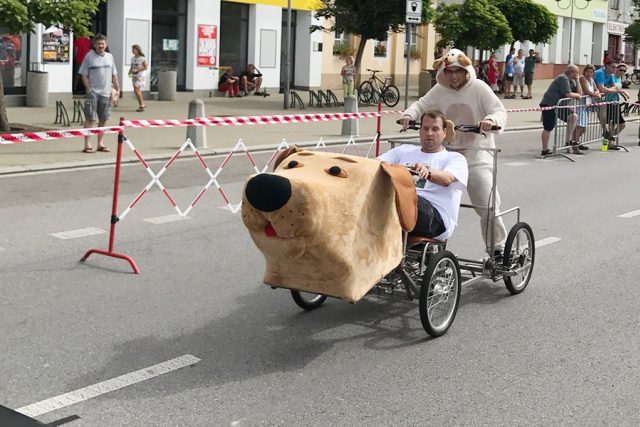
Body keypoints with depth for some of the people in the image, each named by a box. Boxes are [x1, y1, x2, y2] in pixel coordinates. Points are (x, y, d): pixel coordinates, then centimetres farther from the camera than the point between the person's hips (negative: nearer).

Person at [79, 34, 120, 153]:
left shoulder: (109, 56, 12)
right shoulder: (89, 56, -2)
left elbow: (114, 75, 17)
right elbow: (84, 75, -2)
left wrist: (117, 89, 12)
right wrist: (88, 89, -11)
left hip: (105, 93, 5)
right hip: (93, 92, -4)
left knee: (103, 119, 8)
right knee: (90, 118, -4)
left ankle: (100, 143, 17)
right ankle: (87, 144, -2)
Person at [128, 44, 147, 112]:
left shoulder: (142, 58, -11)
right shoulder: (133, 58, 9)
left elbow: (145, 67, -13)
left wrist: (136, 70, -20)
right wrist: (130, 70, -4)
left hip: (140, 76, -7)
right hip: (134, 76, 7)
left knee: (136, 90, -15)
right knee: (138, 91, 10)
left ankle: (141, 106, -6)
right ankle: (142, 105, 22)